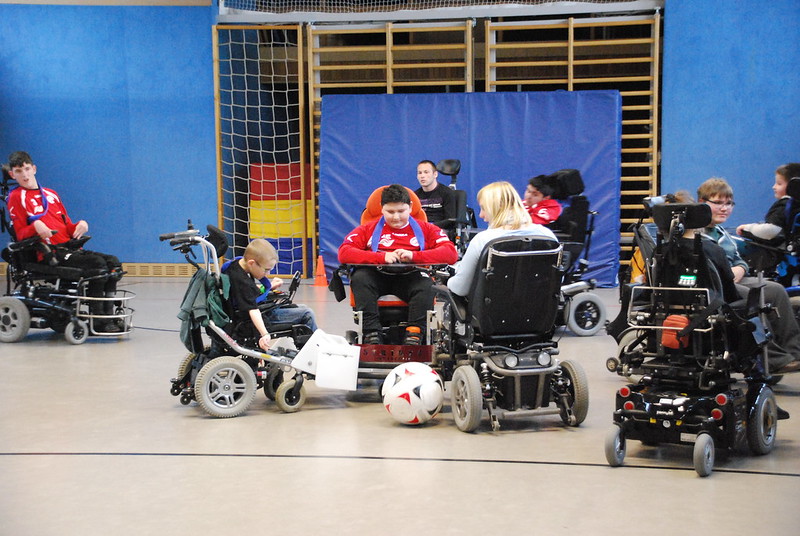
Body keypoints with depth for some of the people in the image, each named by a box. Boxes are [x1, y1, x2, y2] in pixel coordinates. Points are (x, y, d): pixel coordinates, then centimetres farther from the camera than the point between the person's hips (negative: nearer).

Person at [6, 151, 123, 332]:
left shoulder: (52, 194, 26)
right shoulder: (16, 197, 6)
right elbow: (20, 234, 0)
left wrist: (80, 225, 3)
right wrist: (35, 226, -21)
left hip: (69, 249, 7)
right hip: (49, 254, -7)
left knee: (113, 262, -12)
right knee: (97, 263, -27)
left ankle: (108, 316, -14)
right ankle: (98, 322, -24)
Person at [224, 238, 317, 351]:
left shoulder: (236, 264, -1)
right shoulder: (242, 281, -31)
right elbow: (253, 310, -40)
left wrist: (270, 286, 8)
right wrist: (265, 334, -49)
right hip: (262, 316, -11)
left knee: (302, 308, 19)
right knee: (307, 314, -8)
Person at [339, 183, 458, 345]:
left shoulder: (426, 229, 14)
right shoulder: (369, 229, 14)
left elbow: (451, 253, -1)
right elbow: (344, 252, -2)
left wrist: (413, 256, -16)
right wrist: (381, 257, -16)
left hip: (410, 277, 0)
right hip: (377, 276, 1)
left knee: (426, 285, -32)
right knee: (359, 277, -30)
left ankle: (414, 336, -35)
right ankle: (371, 333, -34)